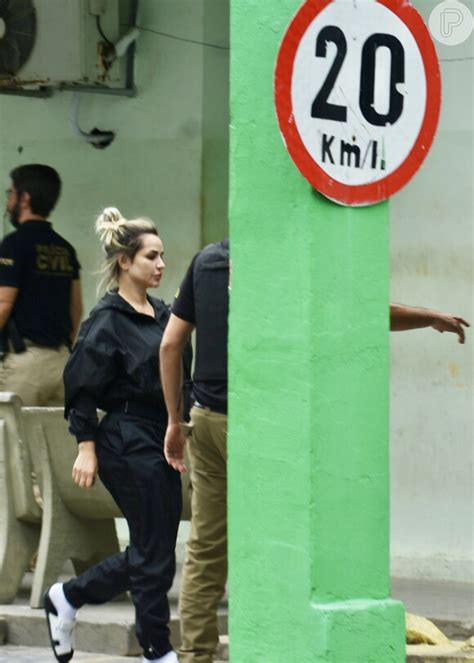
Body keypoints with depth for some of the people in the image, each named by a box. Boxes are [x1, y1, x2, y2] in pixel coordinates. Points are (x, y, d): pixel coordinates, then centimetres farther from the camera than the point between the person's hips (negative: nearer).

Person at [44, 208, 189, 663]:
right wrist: (86, 449, -15)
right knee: (154, 553, -3)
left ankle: (67, 598, 27)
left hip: (160, 441, 8)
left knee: (152, 549, 11)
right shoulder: (107, 321, -11)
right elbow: (82, 387, -12)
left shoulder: (162, 314, 12)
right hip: (127, 443, -8)